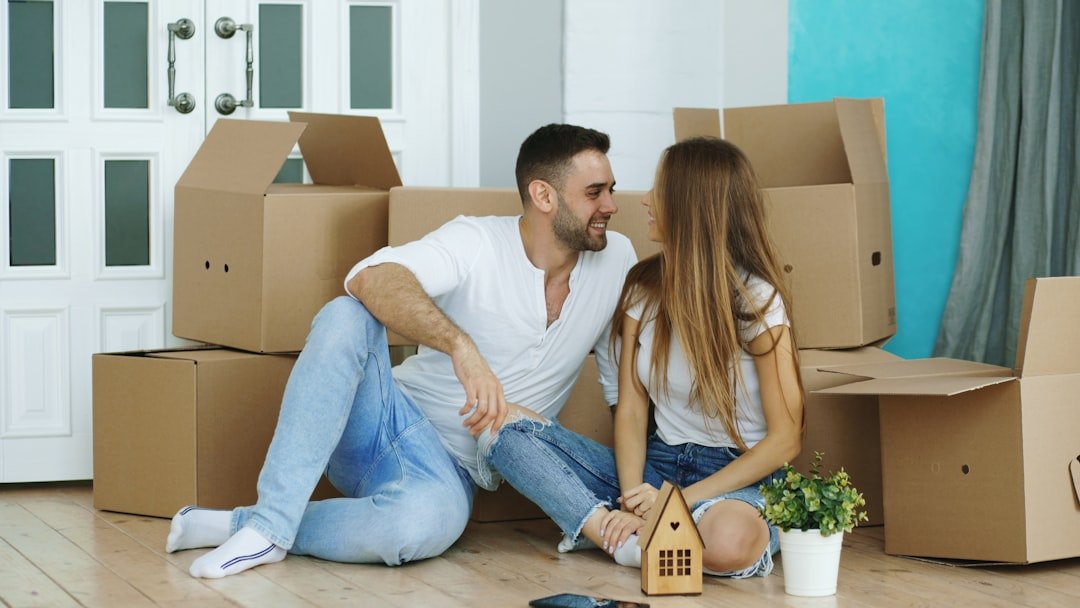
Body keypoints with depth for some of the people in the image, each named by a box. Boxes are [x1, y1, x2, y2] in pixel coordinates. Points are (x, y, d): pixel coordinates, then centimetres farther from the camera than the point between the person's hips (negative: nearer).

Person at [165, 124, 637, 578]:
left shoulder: (616, 260, 2)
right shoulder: (478, 242, -10)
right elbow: (371, 280, -28)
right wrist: (461, 345, -44)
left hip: (450, 470, 1)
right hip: (389, 423, -1)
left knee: (429, 520, -38)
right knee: (346, 317, -33)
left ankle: (241, 525, -19)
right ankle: (270, 525, -32)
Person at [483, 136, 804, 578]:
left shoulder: (756, 298, -10)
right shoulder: (645, 287, 6)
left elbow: (785, 439, -12)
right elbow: (630, 410, 2)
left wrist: (681, 499, -20)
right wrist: (633, 499, -18)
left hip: (739, 476, -5)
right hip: (657, 465, 5)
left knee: (729, 541, -43)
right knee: (505, 431, -14)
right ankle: (626, 536, -28)